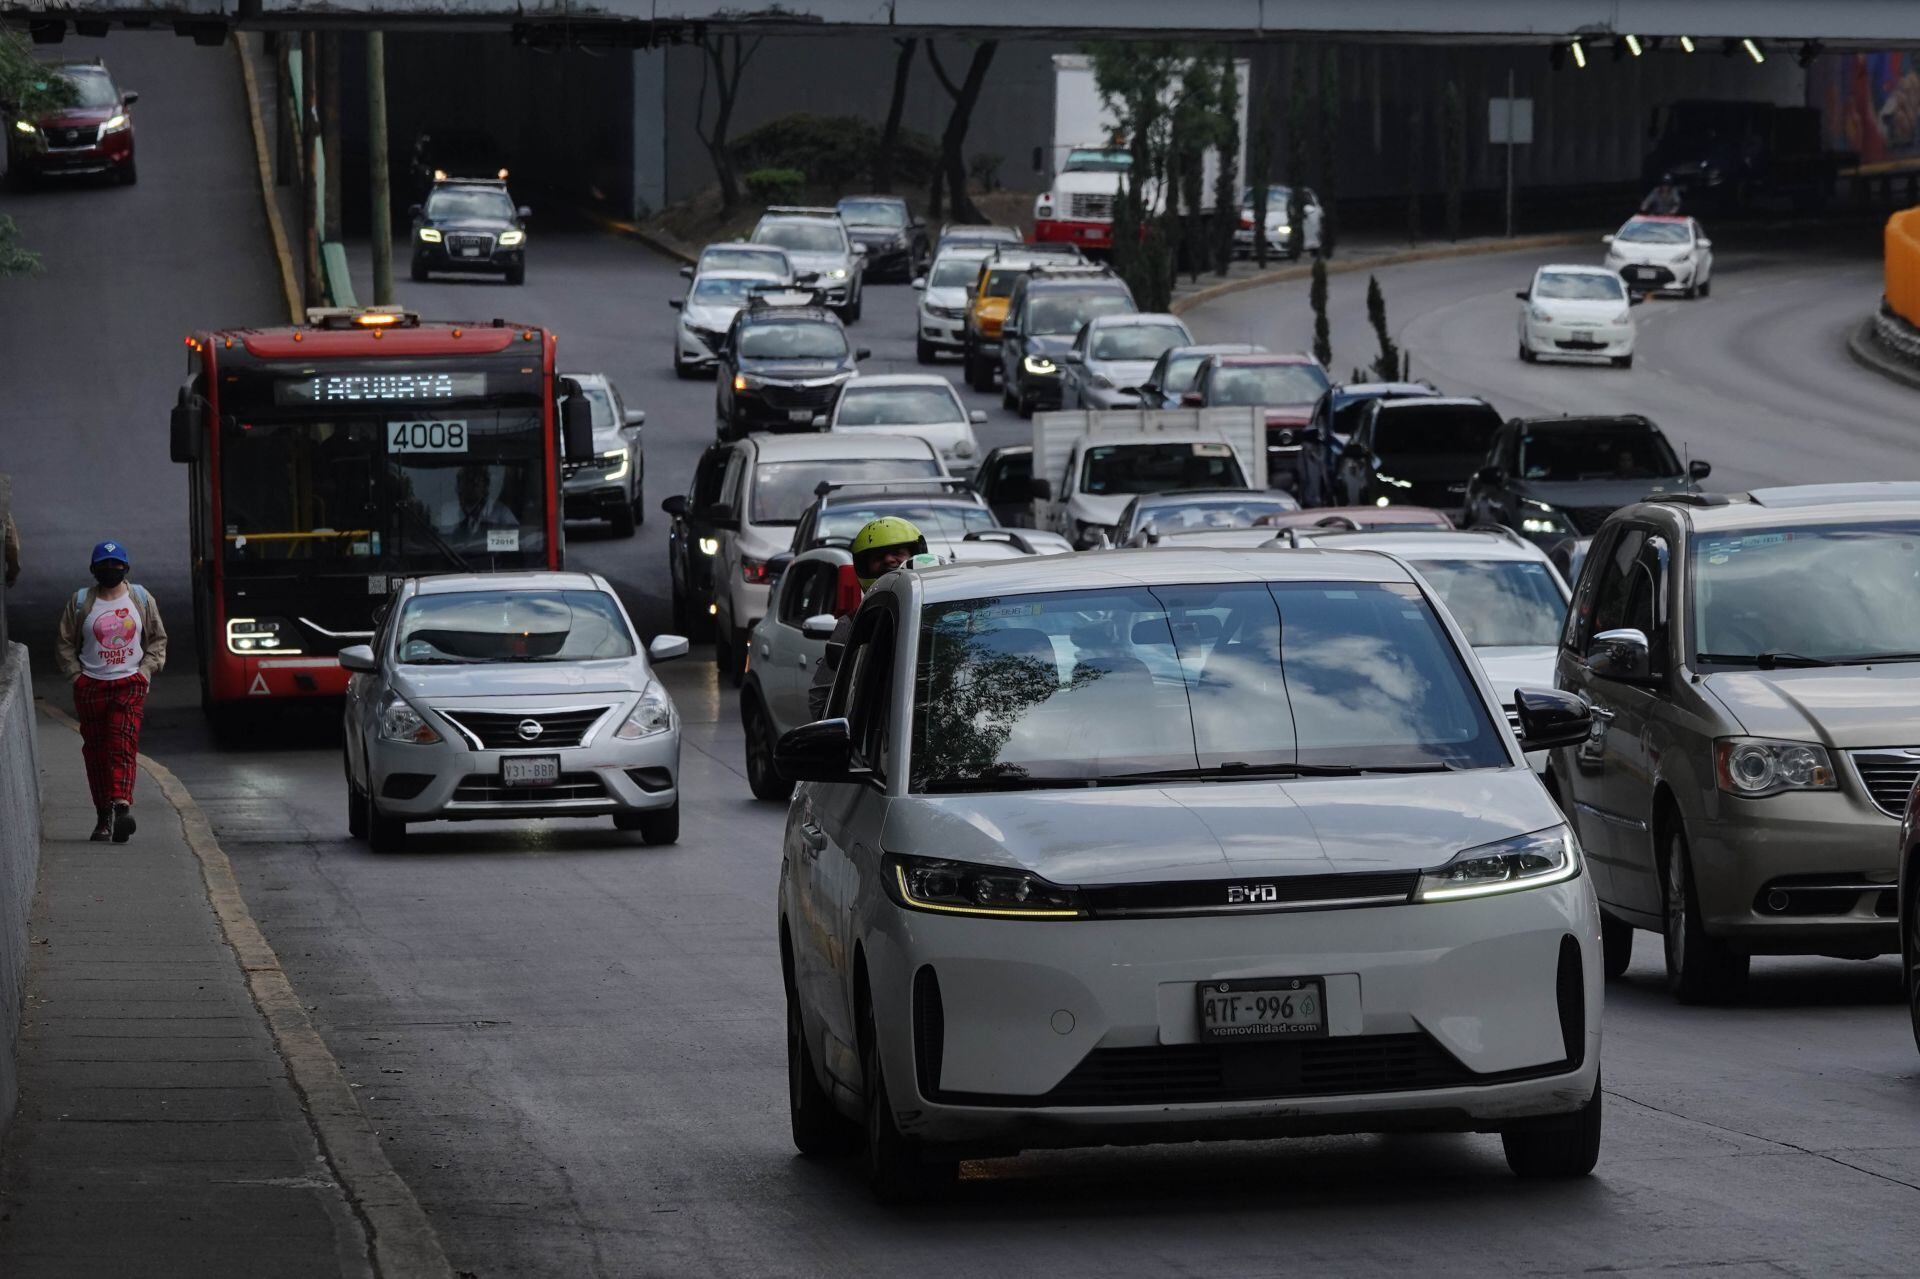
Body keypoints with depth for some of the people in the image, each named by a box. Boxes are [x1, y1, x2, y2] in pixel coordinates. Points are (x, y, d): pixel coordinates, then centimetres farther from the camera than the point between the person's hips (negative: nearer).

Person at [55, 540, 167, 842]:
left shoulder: (141, 599, 7)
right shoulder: (80, 602, 5)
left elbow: (158, 640, 15)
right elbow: (65, 644, 10)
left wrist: (146, 671, 1)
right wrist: (77, 677, -1)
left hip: (130, 683, -1)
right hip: (91, 685, 1)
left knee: (123, 743, -18)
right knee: (95, 750, 2)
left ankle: (122, 805, -31)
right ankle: (103, 817, 9)